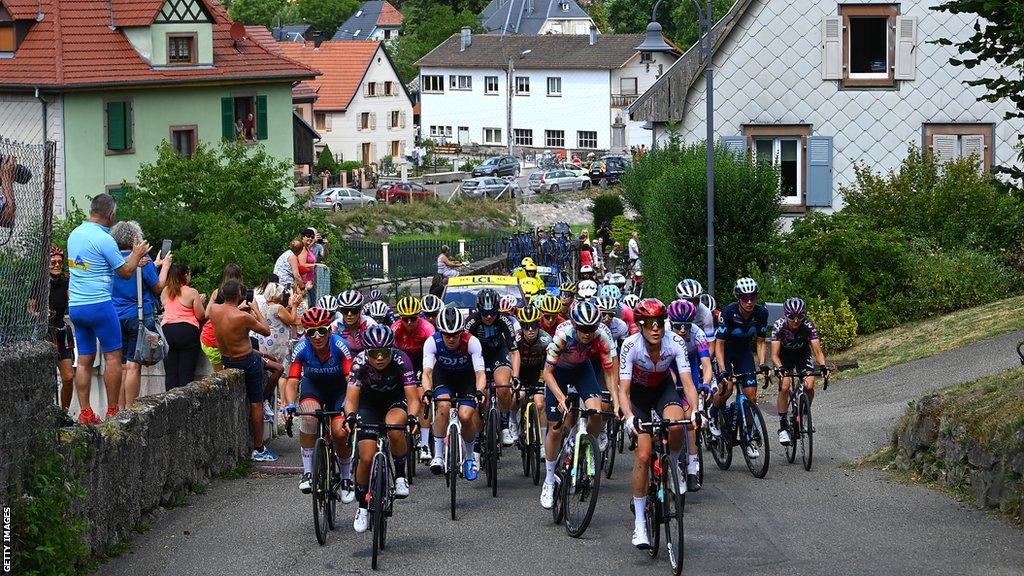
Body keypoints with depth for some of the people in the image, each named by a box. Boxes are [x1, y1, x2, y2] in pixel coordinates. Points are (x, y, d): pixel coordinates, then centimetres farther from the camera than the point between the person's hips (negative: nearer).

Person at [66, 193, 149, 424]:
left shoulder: (75, 234, 11)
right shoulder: (103, 239, -14)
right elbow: (126, 272, -6)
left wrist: (131, 259, 26)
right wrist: (137, 254, 13)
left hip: (75, 306, 8)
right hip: (99, 304, -8)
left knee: (85, 359, 8)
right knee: (113, 356, 0)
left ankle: (85, 412, 5)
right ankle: (112, 411, 0)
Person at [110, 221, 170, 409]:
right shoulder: (142, 259, -12)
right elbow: (158, 288, -2)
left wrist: (155, 265, 25)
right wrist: (165, 266, 13)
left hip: (116, 316, 5)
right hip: (139, 315, -5)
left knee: (120, 365, 10)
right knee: (133, 365, -4)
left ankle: (120, 408, 11)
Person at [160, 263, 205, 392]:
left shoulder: (165, 292, 9)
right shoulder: (192, 293, -4)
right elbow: (201, 316, -2)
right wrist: (201, 302, 16)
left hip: (166, 330, 4)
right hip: (187, 331, -4)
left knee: (170, 372, 4)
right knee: (186, 373, -1)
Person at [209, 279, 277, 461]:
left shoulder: (214, 309, -11)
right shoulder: (243, 317, -28)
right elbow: (266, 331, -13)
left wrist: (239, 308, 16)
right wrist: (256, 310, -4)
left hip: (226, 360, 7)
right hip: (247, 362, -7)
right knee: (256, 404, 5)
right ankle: (259, 450, 10)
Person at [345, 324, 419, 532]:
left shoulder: (401, 361, -31)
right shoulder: (360, 363, -28)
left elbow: (413, 398, -35)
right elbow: (351, 398, -31)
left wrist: (412, 417, -55)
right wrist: (351, 416, -53)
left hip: (396, 400, -1)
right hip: (369, 402, 1)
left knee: (394, 427, -36)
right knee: (366, 459, -9)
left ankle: (401, 475, -13)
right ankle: (362, 507, 14)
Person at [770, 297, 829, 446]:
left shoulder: (809, 326, -28)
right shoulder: (779, 326, -30)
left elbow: (817, 351, -30)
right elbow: (775, 354, -32)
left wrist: (823, 366, -48)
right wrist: (779, 368, -51)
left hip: (803, 353, 1)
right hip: (785, 355, -1)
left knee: (809, 386, -19)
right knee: (784, 386, -22)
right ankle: (783, 426, -13)